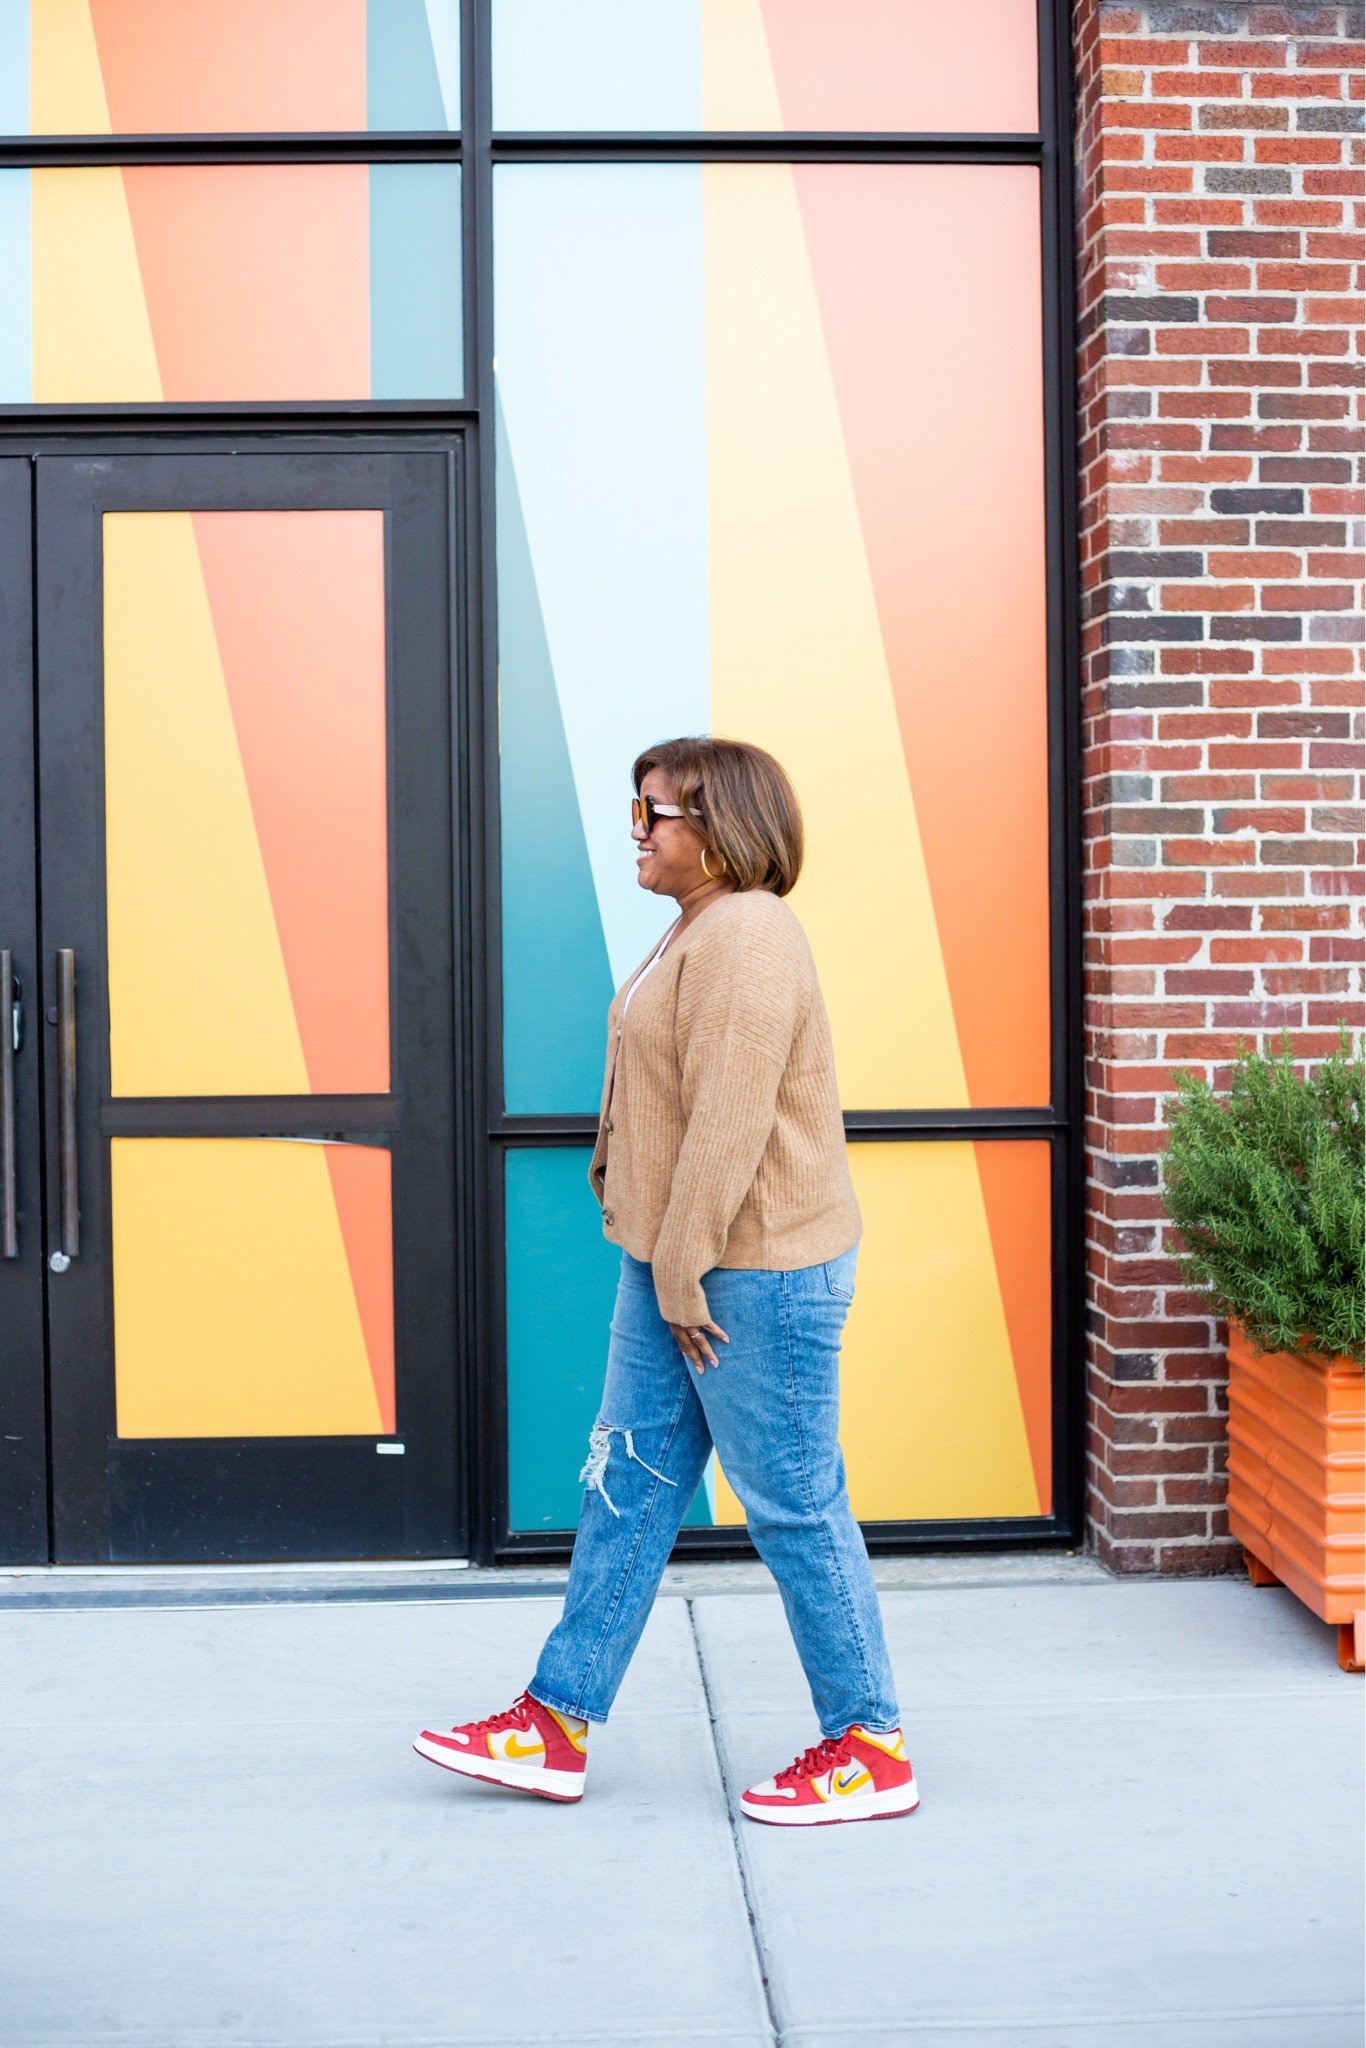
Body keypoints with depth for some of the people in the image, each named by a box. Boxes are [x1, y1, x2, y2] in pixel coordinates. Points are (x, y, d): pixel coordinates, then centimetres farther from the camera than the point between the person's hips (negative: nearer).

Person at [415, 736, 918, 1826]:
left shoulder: (747, 936, -18)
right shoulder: (701, 931, 15)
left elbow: (729, 1124, -23)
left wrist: (686, 1277, -20)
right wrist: (663, 1269, 17)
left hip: (756, 1273, -10)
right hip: (676, 1265, 11)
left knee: (794, 1505, 0)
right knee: (628, 1483, 13)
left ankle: (871, 1748, 15)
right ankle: (558, 1723, 23)